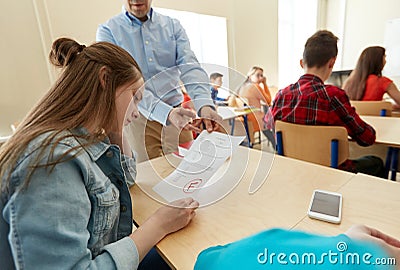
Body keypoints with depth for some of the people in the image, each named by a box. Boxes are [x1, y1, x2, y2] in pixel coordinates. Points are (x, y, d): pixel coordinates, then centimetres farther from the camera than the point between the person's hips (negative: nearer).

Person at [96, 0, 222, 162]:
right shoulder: (108, 31, -1)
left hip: (176, 111, 2)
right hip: (138, 118, -2)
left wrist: (204, 105, -26)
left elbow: (189, 67, -6)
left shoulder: (172, 26, 8)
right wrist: (166, 112, -29)